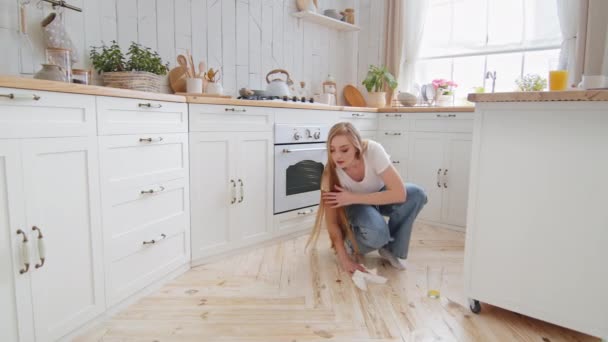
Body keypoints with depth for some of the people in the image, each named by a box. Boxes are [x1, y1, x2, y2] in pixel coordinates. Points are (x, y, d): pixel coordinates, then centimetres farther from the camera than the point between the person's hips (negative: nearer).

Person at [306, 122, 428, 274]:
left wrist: (352, 198, -37)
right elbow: (332, 222, -24)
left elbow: (400, 194, -36)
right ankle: (351, 245, 0)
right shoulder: (331, 173, -31)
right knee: (376, 231, -35)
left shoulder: (373, 150, -33)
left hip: (379, 197, 2)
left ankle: (390, 248, -8)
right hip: (355, 207, -2)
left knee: (416, 195, -29)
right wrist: (344, 259, -30)